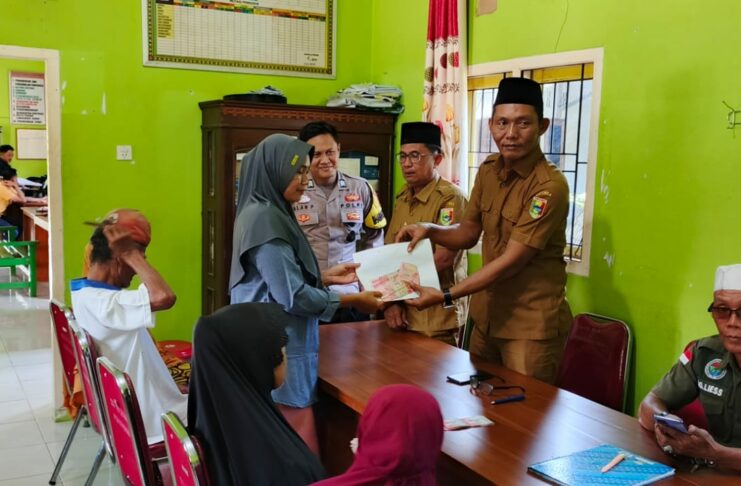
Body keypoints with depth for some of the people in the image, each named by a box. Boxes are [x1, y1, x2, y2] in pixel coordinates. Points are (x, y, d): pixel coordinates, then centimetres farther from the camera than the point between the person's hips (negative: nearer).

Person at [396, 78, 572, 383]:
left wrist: (445, 296, -23)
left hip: (532, 324, -7)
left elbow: (512, 260, -22)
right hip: (486, 315, 7)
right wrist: (430, 230, -9)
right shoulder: (488, 170, 2)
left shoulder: (550, 185, -21)